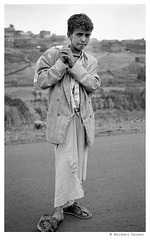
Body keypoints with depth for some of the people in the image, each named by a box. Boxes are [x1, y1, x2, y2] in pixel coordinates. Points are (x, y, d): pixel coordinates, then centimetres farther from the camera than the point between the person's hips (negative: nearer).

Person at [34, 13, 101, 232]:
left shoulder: (90, 61, 12)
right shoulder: (53, 54, 1)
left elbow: (94, 85, -2)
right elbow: (39, 81, -6)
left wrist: (74, 65, -10)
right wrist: (62, 64, -12)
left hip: (83, 118, 5)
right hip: (62, 116, -4)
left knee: (79, 163, 8)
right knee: (67, 163, -9)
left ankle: (70, 203, 24)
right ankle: (59, 211, 4)